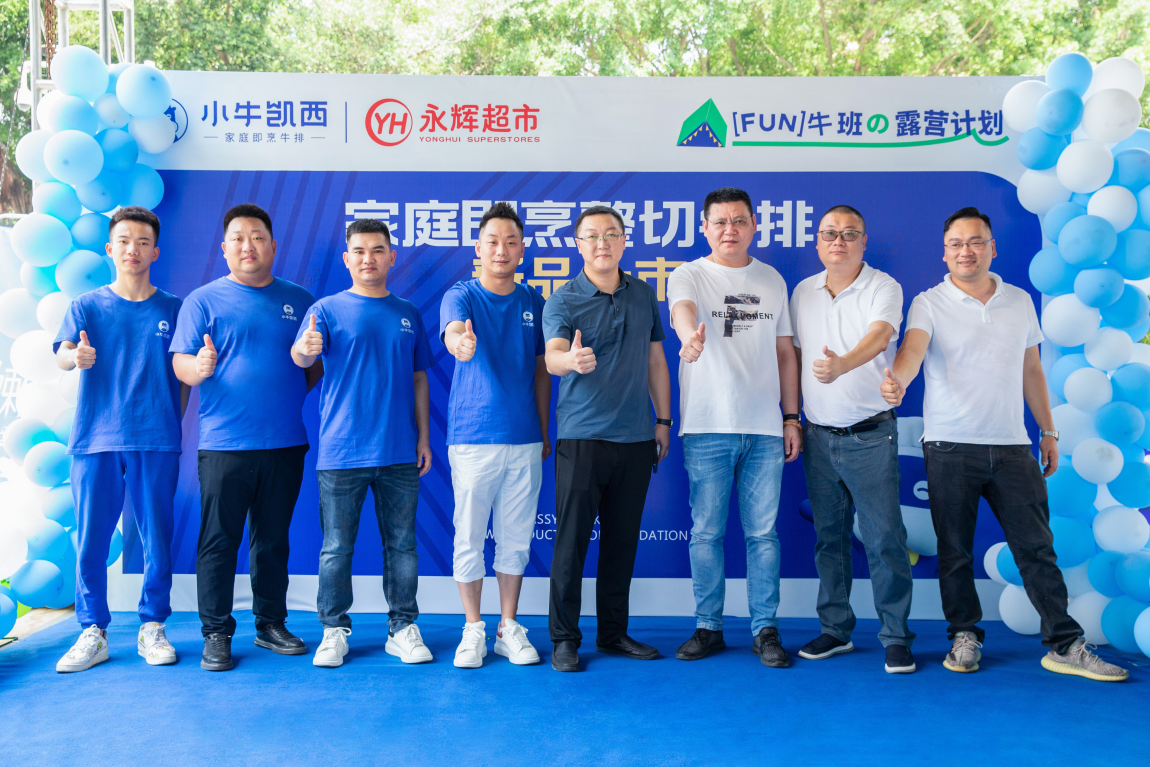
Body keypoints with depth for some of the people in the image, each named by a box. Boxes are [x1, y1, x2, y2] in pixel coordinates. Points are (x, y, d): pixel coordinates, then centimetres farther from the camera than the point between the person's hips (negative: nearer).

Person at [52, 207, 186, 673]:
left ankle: (152, 629, 15)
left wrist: (174, 422, 6)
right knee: (91, 541, 2)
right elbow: (61, 355, -8)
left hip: (156, 442, 0)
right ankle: (93, 633, 14)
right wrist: (76, 356, -30)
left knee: (157, 539, 2)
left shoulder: (173, 309, 8)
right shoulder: (87, 306, 7)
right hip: (95, 439, 0)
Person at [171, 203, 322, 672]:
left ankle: (271, 624, 22)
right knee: (219, 540, 0)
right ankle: (216, 633, 11)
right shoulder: (203, 300, 4)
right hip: (224, 442, -3)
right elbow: (179, 363, -3)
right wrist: (199, 368, -23)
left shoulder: (299, 301, 12)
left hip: (285, 442, 3)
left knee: (273, 538, 11)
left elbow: (317, 365, 18)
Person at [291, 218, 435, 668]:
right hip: (341, 451, -2)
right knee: (337, 547, 3)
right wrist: (305, 349, -39)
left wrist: (423, 435, 9)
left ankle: (403, 628, 19)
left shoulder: (408, 315, 12)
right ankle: (334, 630, 17)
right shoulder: (328, 309, 2)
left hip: (400, 453, 3)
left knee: (402, 544, 8)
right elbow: (302, 356, -14)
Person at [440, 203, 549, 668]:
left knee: (516, 538, 9)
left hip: (525, 441, 3)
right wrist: (460, 342, -50)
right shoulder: (461, 296, -2)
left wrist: (544, 433, 14)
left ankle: (509, 628, 23)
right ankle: (473, 630, 18)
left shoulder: (533, 303, 9)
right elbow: (453, 331, -26)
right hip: (472, 438, -3)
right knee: (469, 537, 3)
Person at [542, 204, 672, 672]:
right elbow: (552, 357, -20)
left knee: (622, 540, 11)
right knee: (571, 540, -1)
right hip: (581, 436, -4)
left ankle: (614, 633, 23)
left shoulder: (644, 295, 10)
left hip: (636, 439, 4)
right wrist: (571, 359, -43)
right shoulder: (563, 300, -3)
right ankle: (564, 638, 11)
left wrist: (663, 420, 13)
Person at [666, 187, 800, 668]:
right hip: (707, 428, -2)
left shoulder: (772, 280, 14)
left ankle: (766, 629, 17)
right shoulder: (688, 276, 2)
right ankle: (708, 627, 18)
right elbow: (682, 310, -23)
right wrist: (691, 335, -47)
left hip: (764, 429, 3)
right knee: (706, 532, 4)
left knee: (763, 532, 6)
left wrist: (792, 417, 10)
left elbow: (785, 353, 16)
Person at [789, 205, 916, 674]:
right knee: (829, 537, 11)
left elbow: (879, 336, -25)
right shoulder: (802, 292, 10)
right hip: (819, 435, 4)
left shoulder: (883, 288, -5)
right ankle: (835, 629, 23)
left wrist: (841, 364, -45)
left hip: (870, 434, -4)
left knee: (884, 538, -3)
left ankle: (895, 636, 10)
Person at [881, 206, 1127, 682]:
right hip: (949, 447, -2)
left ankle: (1065, 645, 12)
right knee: (955, 550, 6)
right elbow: (913, 348, -21)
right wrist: (897, 380, -43)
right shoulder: (929, 304, -1)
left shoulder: (1020, 301, 12)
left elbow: (1031, 370, 18)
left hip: (1012, 446, 3)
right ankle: (965, 637, 20)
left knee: (1037, 547, 4)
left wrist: (1048, 430, 17)